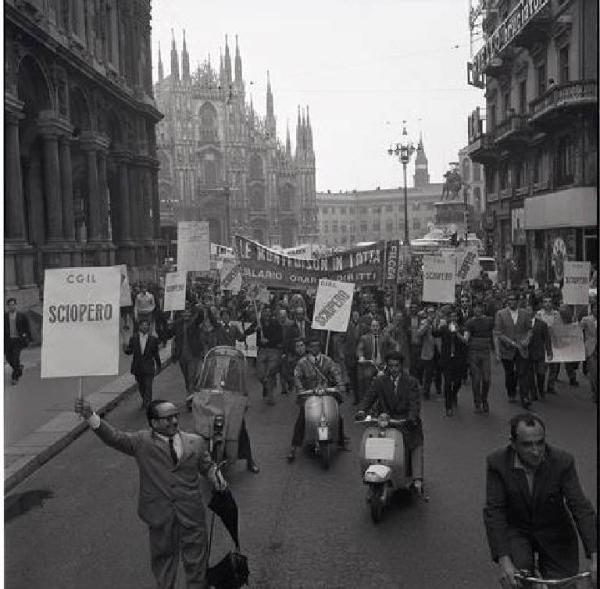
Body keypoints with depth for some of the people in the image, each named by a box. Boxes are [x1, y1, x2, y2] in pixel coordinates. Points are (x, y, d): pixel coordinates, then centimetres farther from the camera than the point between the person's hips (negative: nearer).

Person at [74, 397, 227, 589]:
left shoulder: (195, 442, 2)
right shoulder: (142, 442, -5)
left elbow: (207, 465, 13)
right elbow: (114, 437, -16)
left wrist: (216, 477, -10)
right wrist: (90, 416, -31)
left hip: (192, 515, 1)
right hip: (160, 516, -1)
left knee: (196, 561, 12)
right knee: (163, 558, 19)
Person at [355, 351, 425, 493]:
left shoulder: (411, 382, 4)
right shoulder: (379, 381, 9)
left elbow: (415, 402, -9)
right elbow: (369, 396, -2)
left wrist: (412, 417, -29)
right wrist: (361, 410, -23)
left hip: (407, 421, -1)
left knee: (417, 445, -15)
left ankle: (417, 479, -19)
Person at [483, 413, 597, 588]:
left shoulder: (563, 462, -19)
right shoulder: (498, 462, -20)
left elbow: (582, 508, -20)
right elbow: (494, 511, -21)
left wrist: (594, 558, -31)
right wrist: (504, 560, -32)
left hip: (554, 531, 2)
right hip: (516, 530, -1)